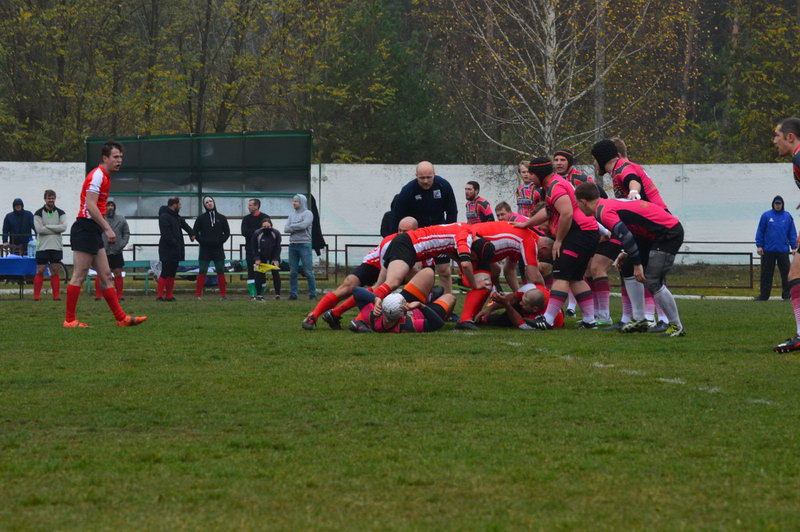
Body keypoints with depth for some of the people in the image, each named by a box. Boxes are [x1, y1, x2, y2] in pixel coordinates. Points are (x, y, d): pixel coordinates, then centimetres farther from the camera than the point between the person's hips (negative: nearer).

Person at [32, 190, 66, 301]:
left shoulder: (60, 213, 7)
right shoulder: (38, 213, 1)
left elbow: (63, 227, -8)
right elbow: (39, 229, -12)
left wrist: (48, 226, -11)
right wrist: (56, 229, -9)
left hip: (57, 247, 2)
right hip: (42, 247, -2)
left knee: (55, 271, 3)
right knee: (40, 271, -3)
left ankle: (56, 295, 6)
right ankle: (36, 295, 0)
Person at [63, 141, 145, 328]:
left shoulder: (104, 177, 19)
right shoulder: (97, 175, -12)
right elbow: (91, 206, -21)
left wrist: (106, 229, 18)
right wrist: (107, 229, -22)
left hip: (93, 233, 10)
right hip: (85, 228, -10)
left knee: (106, 275, 8)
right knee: (79, 276, -7)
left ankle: (121, 318, 9)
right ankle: (70, 320, -5)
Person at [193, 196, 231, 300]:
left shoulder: (221, 218, 9)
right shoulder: (201, 218, 5)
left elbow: (227, 232, 9)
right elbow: (195, 232, 4)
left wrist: (220, 241, -6)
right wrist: (203, 241, -8)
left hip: (218, 249, 1)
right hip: (205, 250, -1)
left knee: (220, 272, 0)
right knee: (202, 272, -4)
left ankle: (223, 294, 3)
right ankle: (198, 294, -4)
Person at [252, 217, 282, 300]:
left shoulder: (276, 233, -15)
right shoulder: (257, 234, -16)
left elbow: (278, 248, -10)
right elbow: (254, 248, -8)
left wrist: (275, 259, -17)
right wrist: (256, 259, -17)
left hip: (273, 256, 0)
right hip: (261, 257, 0)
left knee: (276, 274, -7)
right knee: (258, 275, -9)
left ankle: (278, 294, 0)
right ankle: (258, 294, -4)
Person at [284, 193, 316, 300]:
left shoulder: (308, 213, 2)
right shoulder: (292, 215, 17)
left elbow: (304, 225, -14)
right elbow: (286, 229, 6)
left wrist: (292, 226, -1)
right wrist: (297, 227, -7)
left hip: (304, 244, -5)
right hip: (293, 245, 5)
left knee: (308, 271, -6)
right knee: (293, 272, 5)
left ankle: (313, 294, -2)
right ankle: (293, 293, 10)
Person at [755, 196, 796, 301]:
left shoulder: (787, 217, 5)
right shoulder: (766, 216, 2)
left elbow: (792, 233, 7)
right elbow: (760, 231, 3)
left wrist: (794, 247, 1)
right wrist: (759, 245, -2)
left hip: (783, 250, 0)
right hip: (768, 250, 0)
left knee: (785, 273, 0)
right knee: (766, 274, 5)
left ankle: (786, 294, 5)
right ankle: (764, 295, 11)